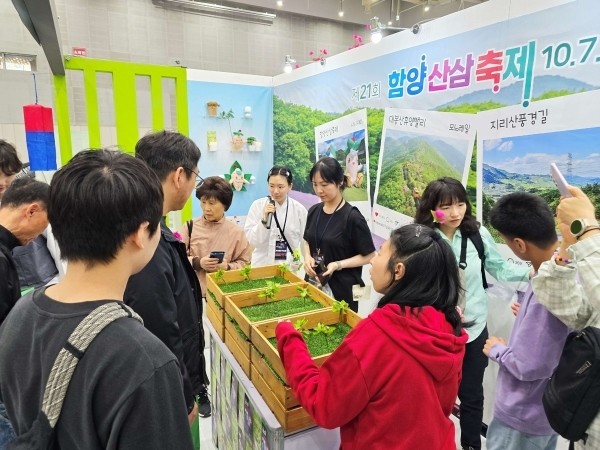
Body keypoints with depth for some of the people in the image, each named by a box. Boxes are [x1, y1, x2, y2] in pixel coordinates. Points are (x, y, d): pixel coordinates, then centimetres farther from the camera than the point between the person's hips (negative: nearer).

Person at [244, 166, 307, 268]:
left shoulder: (299, 209, -4)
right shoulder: (257, 205, -5)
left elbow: (305, 243, 1)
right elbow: (251, 240, -7)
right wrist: (264, 220, -19)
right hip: (262, 265, 0)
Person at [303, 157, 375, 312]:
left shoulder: (352, 217, -16)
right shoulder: (313, 211, 2)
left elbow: (368, 256, -12)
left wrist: (338, 265, -22)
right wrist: (307, 257, -4)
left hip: (342, 288, -5)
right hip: (314, 283, 6)